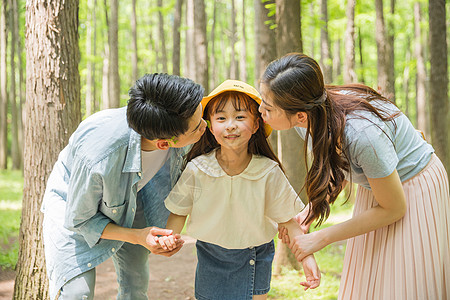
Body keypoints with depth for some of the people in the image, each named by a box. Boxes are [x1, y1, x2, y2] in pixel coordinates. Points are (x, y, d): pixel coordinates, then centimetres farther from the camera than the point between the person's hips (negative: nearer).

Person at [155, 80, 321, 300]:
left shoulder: (269, 172, -18)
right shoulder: (196, 169, -18)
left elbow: (287, 218, -8)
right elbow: (179, 211, -4)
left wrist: (307, 257, -15)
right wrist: (169, 236, -22)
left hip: (256, 257, 0)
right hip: (212, 257, 0)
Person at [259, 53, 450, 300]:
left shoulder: (362, 133, -39)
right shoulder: (311, 119, -17)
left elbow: (394, 209, -24)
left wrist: (320, 239, -20)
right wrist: (308, 213, -10)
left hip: (414, 191, -6)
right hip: (373, 188, 7)